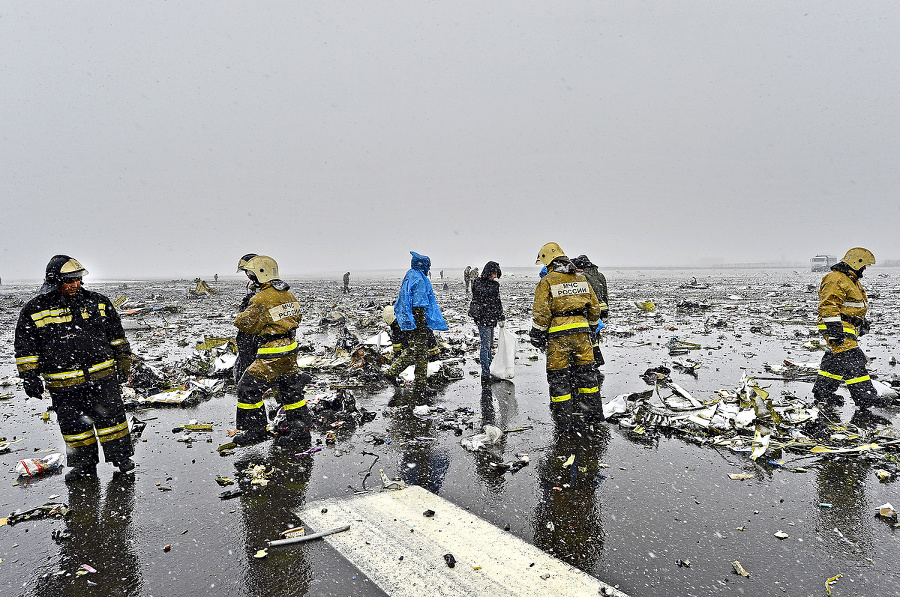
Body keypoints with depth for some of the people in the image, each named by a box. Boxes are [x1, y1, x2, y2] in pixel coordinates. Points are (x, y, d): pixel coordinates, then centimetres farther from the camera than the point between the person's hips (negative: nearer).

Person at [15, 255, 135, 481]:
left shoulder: (97, 302, 4)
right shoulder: (34, 310, -1)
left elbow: (116, 335, 11)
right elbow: (25, 347, 4)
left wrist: (123, 364, 10)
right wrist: (30, 377, -1)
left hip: (102, 376, 1)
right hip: (63, 383, 0)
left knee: (111, 415, 3)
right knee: (73, 423, 9)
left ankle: (120, 456, 17)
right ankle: (84, 463, 24)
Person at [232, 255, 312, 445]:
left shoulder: (261, 299, -18)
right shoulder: (288, 294, 7)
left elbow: (246, 324, -10)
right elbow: (296, 317, 19)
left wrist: (240, 317, 12)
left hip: (272, 354, -8)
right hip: (291, 348, 8)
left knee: (249, 388, 4)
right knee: (290, 388, 19)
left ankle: (255, 428, 10)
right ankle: (300, 426, 26)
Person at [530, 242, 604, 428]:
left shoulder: (547, 282, -7)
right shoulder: (581, 279, 10)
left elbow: (541, 312, -11)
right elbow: (594, 306, 14)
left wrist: (537, 335, -2)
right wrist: (591, 327, 26)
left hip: (558, 335, -5)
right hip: (581, 332, 5)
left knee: (558, 374, 4)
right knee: (585, 370, 16)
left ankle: (562, 418, 10)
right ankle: (594, 411, 24)